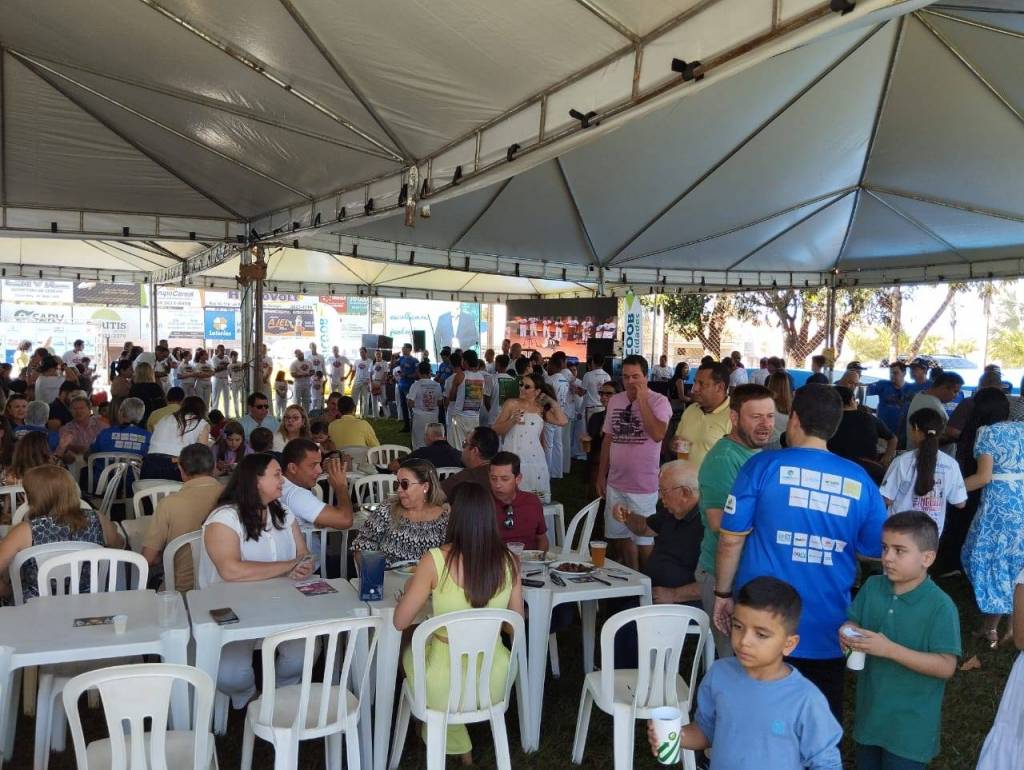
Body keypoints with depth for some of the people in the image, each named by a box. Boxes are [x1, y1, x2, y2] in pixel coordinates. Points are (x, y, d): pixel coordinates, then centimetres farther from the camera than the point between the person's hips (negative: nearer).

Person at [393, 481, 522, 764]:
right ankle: (460, 745, 44)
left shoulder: (435, 560, -20)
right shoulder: (508, 562, -9)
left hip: (445, 687, -3)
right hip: (494, 682, 3)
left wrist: (410, 589, 9)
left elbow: (400, 622, -10)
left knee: (411, 652, 30)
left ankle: (458, 746, 43)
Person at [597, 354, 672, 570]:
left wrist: (642, 400, -21)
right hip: (615, 483, 6)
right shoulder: (615, 400, 8)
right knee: (620, 536, 16)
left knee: (644, 539, 3)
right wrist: (601, 475, 14)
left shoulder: (659, 401, -10)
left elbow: (658, 435, -26)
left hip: (644, 487, -6)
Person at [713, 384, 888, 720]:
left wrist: (723, 594, 5)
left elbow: (731, 540, -8)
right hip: (826, 628, 2)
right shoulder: (860, 480, -2)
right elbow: (874, 552, 8)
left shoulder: (763, 466, -10)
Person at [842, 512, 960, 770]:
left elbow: (946, 667, -22)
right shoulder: (872, 587, -5)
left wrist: (890, 649, -30)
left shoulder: (940, 606, -21)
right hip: (869, 711, 5)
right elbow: (854, 623, 8)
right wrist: (847, 633, -16)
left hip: (910, 725, -5)